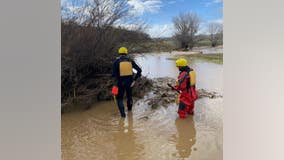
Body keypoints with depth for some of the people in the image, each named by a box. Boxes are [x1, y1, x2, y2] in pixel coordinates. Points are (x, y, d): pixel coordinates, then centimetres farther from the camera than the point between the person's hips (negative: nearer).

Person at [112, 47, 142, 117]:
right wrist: (134, 80, -5)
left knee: (119, 98, 14)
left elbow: (114, 74, -13)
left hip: (121, 83, -2)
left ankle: (122, 113, -2)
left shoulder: (116, 62, -6)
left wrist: (116, 84, -1)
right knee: (129, 96, 26)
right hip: (129, 82, 3)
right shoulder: (130, 60, 0)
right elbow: (139, 70, -7)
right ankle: (129, 108, 47)